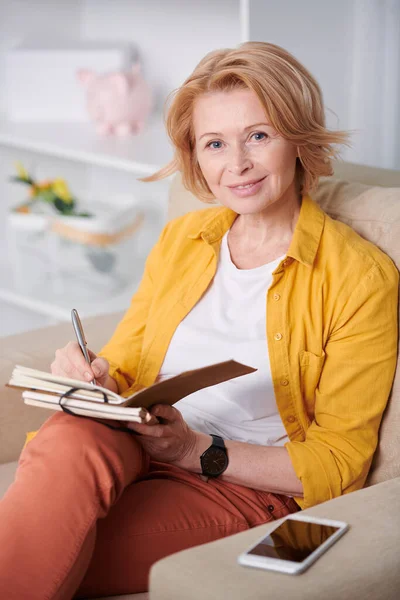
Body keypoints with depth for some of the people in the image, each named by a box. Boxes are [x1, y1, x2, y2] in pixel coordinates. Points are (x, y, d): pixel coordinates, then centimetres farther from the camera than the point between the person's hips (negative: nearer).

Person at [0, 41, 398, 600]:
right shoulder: (180, 239, 14)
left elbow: (338, 463, -3)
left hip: (251, 488, -4)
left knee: (45, 552, -32)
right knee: (71, 436, -34)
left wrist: (199, 450, -15)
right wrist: (92, 375, -8)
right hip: (134, 450, 4)